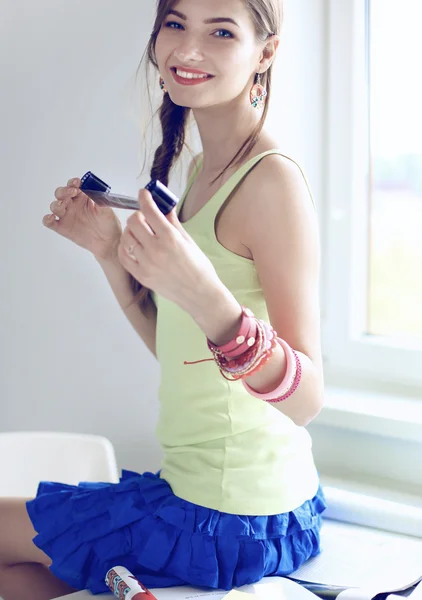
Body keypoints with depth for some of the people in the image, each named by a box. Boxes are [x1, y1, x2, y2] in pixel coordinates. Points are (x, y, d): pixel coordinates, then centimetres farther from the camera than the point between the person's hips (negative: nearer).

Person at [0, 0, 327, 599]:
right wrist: (111, 251, 3)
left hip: (233, 524, -8)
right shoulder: (201, 169, 6)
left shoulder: (272, 179, -21)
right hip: (193, 487, 8)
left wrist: (206, 296, -41)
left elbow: (306, 399, -26)